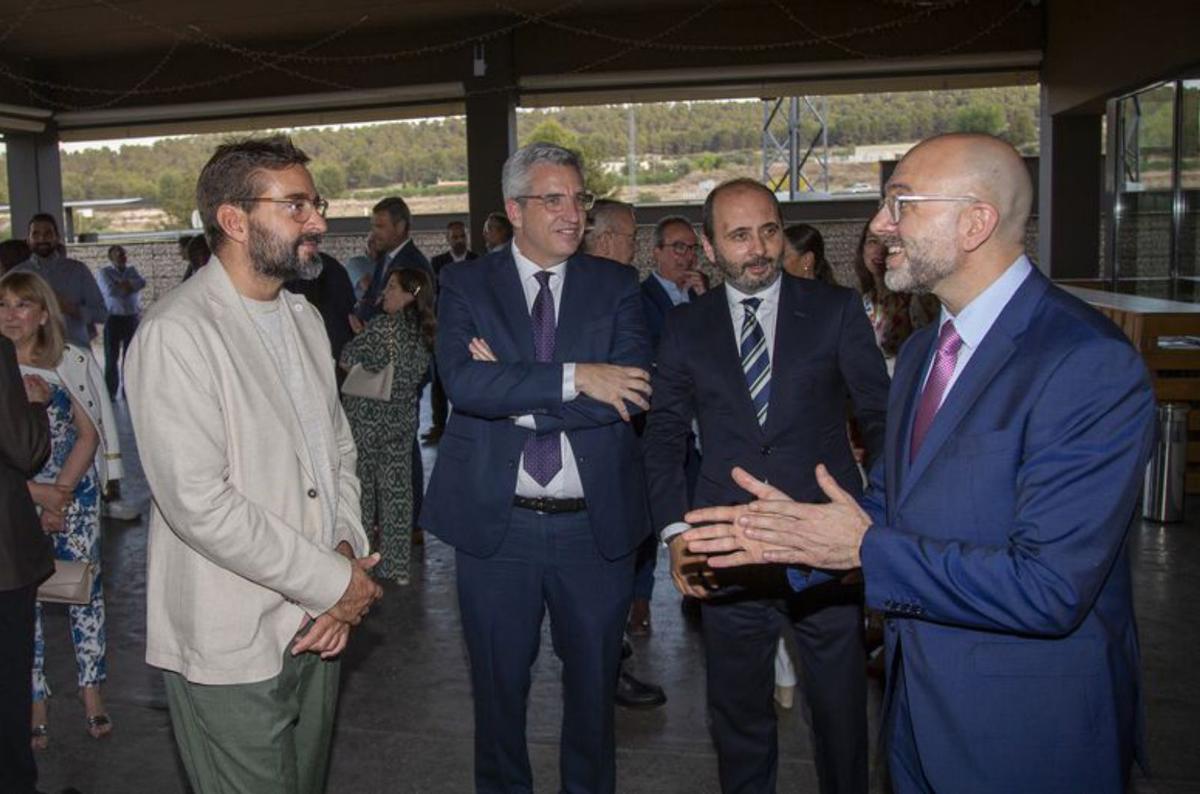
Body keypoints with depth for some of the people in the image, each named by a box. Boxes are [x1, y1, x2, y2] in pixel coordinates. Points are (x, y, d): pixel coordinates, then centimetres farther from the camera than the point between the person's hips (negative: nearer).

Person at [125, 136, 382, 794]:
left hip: (316, 627, 8)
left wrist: (347, 551, -5)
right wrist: (333, 583, -16)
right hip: (230, 647, -7)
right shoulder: (176, 333, -17)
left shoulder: (303, 318, 10)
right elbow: (198, 504, -23)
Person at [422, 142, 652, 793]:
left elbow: (630, 391, -13)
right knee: (499, 684, 18)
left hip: (597, 524, 1)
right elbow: (463, 381, -19)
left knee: (594, 683, 18)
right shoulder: (465, 285, -2)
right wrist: (573, 377, -24)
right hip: (495, 522, 0)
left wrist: (513, 389, -17)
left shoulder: (615, 286, 1)